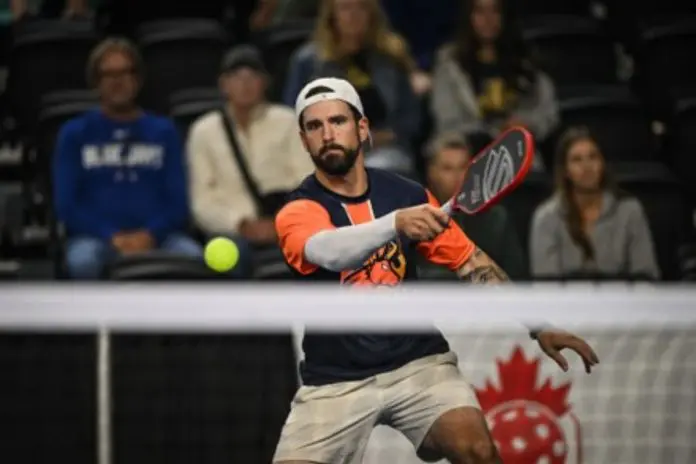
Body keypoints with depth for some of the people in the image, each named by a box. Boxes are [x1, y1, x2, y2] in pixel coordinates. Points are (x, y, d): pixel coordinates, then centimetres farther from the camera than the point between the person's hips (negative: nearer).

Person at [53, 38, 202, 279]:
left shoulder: (163, 131, 19)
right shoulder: (74, 134, 15)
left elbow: (178, 201, 11)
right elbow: (66, 204, 5)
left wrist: (149, 235, -11)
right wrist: (113, 238, -12)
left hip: (154, 236, 1)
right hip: (96, 237, -1)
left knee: (192, 257, -32)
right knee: (83, 260, -37)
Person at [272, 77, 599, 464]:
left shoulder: (407, 196, 2)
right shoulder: (297, 212, -9)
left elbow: (473, 265, 9)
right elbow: (330, 252, -32)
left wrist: (538, 327, -1)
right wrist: (395, 223, -51)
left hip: (416, 363, 1)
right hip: (335, 383, -1)